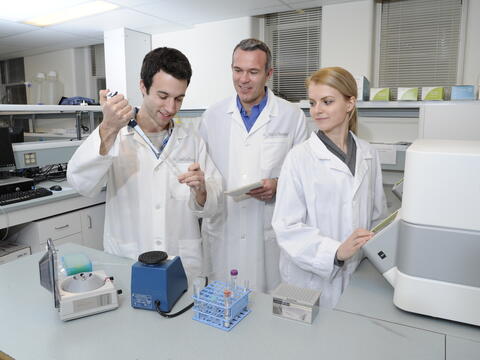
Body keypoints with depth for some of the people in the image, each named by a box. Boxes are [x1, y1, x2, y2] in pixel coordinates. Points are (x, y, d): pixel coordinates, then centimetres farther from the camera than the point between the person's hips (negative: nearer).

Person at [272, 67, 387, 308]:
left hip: (358, 278, 4)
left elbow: (377, 217, 12)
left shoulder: (369, 155, 4)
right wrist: (336, 251, -26)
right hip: (313, 281, -3)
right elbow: (286, 227, -16)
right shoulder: (299, 158, -11)